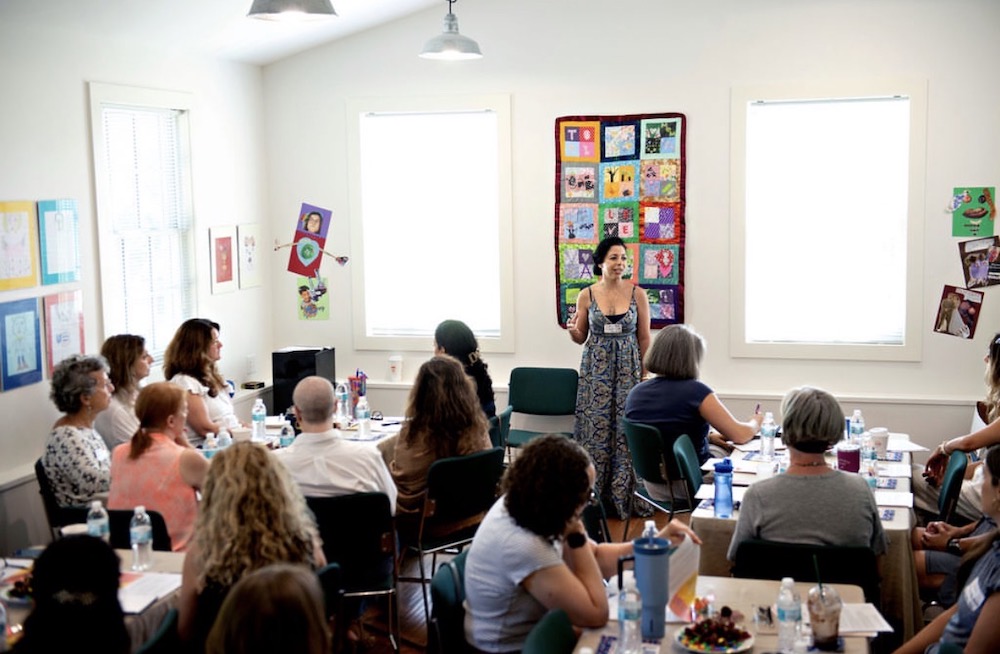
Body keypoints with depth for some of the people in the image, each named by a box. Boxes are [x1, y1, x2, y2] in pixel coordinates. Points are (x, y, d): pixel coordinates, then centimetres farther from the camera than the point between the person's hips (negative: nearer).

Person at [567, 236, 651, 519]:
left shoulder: (638, 294, -1)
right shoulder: (587, 295, 1)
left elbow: (644, 338, 3)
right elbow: (580, 338, 9)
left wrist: (644, 375, 0)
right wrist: (572, 331, -14)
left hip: (628, 368, 0)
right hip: (596, 369, 0)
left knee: (626, 431, -2)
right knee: (596, 428, 1)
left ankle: (624, 495, 9)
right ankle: (594, 496, 11)